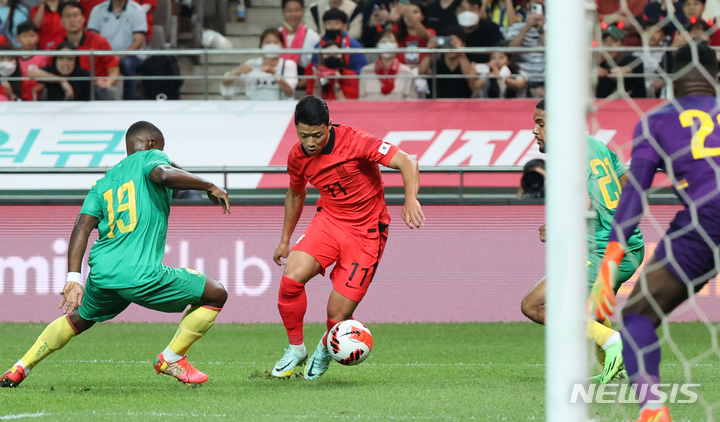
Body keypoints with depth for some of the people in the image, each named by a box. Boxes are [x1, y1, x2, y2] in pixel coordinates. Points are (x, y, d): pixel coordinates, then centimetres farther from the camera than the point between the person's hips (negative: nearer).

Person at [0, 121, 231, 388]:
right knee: (216, 295, 7)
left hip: (101, 274, 7)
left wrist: (73, 278, 1)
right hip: (140, 275, -7)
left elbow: (82, 226, 8)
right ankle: (171, 359, 14)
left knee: (78, 320, 34)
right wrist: (209, 187, -8)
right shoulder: (150, 158, 6)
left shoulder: (103, 183, 21)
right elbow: (164, 175, -20)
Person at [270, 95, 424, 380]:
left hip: (366, 231, -4)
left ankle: (326, 348, 28)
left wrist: (411, 199, -40)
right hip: (329, 220, 4)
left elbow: (407, 162, -24)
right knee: (292, 277, -24)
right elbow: (295, 195, 18)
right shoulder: (297, 157, -4)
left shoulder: (354, 141, -22)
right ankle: (296, 348, -1)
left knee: (338, 313, -9)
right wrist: (285, 240, 21)